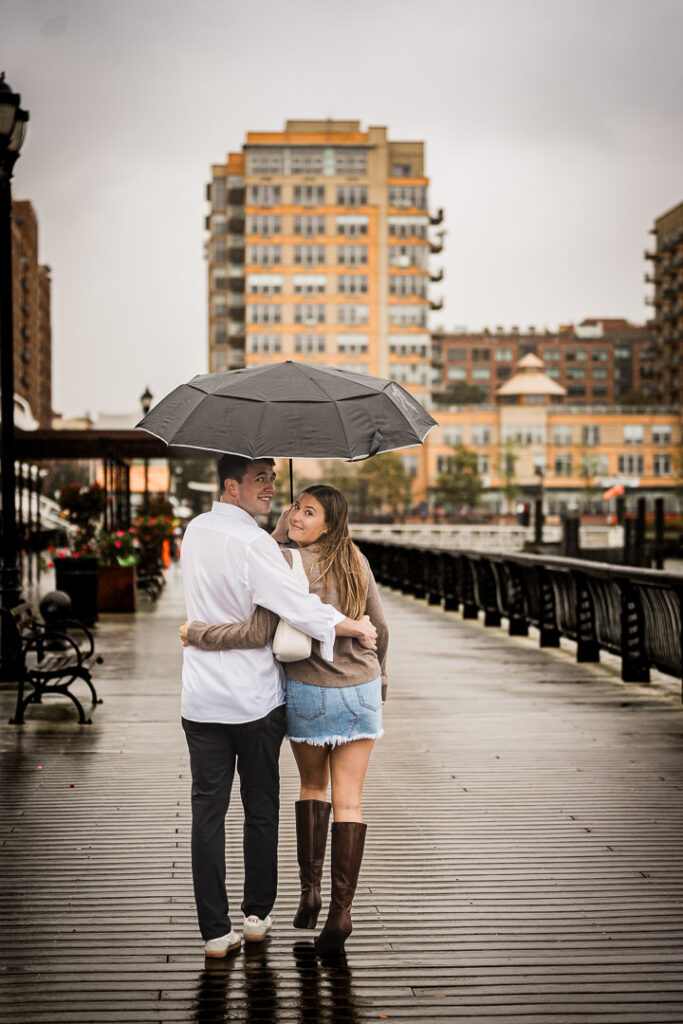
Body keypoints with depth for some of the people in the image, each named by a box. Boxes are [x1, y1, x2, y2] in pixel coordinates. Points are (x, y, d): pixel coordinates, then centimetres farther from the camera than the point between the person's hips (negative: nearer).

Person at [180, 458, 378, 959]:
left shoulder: (195, 531, 6)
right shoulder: (253, 543, -17)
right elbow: (298, 606, -19)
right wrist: (356, 627, -6)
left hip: (202, 698, 5)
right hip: (256, 698, -5)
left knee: (209, 811, 6)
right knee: (261, 808, 13)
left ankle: (215, 931, 7)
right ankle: (258, 915, 24)